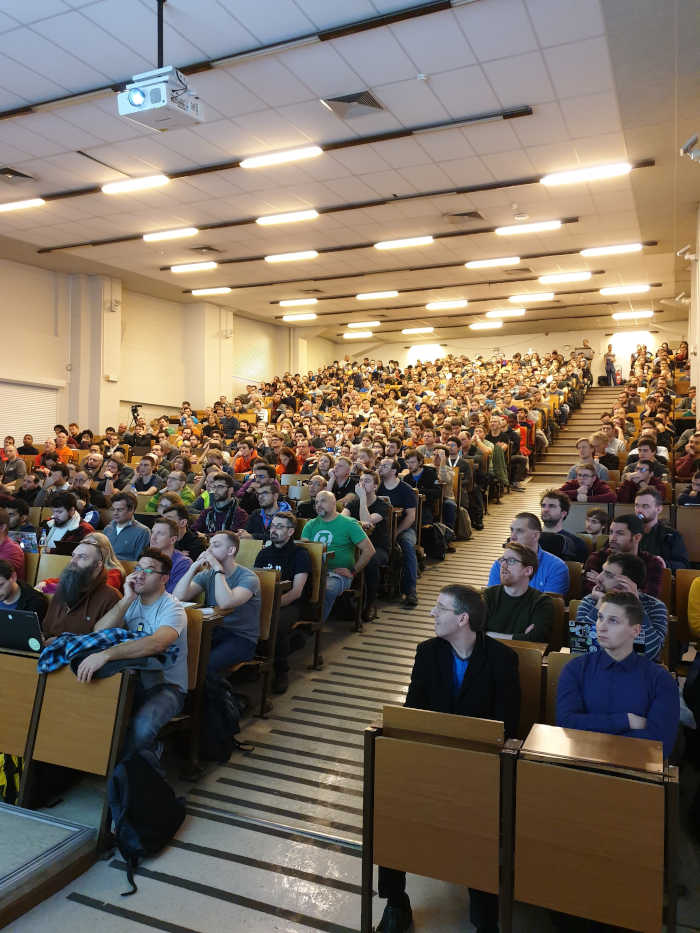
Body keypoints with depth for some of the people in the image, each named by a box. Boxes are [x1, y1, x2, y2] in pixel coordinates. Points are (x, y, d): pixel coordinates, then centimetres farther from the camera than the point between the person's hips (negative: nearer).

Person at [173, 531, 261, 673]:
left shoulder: (248, 577, -10)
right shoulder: (207, 574, 8)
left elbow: (224, 604, -29)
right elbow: (177, 597, -6)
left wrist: (218, 568, -21)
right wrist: (194, 567, -12)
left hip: (242, 638, -5)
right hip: (212, 632, 5)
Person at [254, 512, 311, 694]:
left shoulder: (300, 554, 1)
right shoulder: (264, 553, 18)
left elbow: (296, 592, -9)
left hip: (289, 604, -4)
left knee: (277, 623, -36)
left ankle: (282, 672, -14)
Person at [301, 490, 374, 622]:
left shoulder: (349, 523, 7)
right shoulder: (311, 525, 21)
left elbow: (369, 550, 4)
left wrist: (353, 571, -2)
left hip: (338, 573, -3)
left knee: (327, 589, -37)